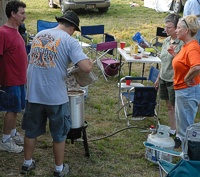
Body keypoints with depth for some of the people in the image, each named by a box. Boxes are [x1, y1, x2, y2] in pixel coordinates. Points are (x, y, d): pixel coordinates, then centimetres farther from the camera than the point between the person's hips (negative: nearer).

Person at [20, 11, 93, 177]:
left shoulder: (38, 35, 11)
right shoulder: (69, 41, -8)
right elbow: (86, 67, -20)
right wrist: (91, 62, 3)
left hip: (33, 94, 5)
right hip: (55, 97, -5)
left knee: (31, 131, 21)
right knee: (59, 134, 14)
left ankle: (27, 163, 37)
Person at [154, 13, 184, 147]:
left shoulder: (182, 43, -18)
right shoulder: (166, 41, 7)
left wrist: (173, 54, -32)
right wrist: (159, 78, 20)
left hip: (174, 81, -8)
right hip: (164, 79, 8)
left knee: (175, 108, 0)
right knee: (169, 106, 17)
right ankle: (172, 131, 30)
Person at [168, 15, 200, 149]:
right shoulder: (186, 45, 9)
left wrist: (187, 79, -25)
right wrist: (175, 54, 7)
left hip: (188, 91, -10)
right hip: (181, 90, 10)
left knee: (186, 124, 1)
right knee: (181, 120, 24)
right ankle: (180, 140, 40)